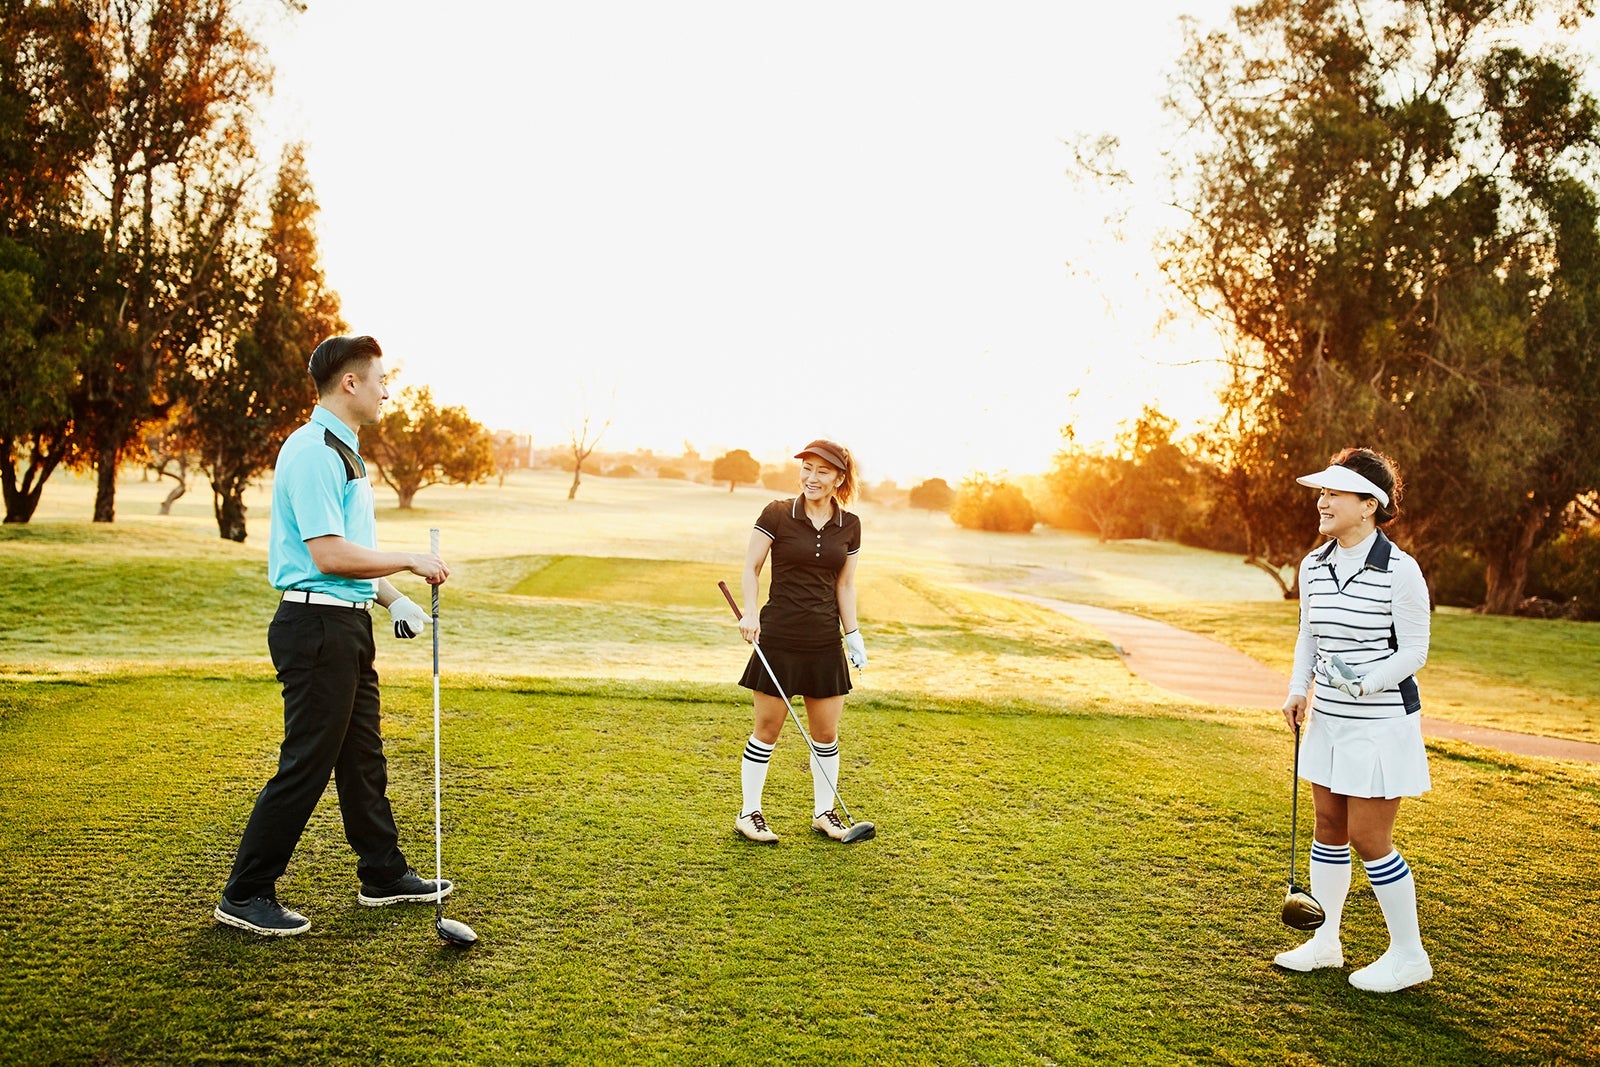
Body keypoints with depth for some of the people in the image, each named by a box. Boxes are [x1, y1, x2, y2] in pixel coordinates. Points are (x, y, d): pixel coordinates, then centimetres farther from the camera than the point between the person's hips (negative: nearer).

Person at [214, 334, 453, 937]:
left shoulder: (341, 451, 16)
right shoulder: (314, 452, -17)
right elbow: (329, 554, -23)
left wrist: (394, 600, 15)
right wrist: (410, 561, -14)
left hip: (346, 625, 10)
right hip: (317, 624, -10)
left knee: (362, 757, 17)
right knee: (307, 764, -4)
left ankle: (383, 875, 28)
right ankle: (245, 896, 8)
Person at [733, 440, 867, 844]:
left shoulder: (849, 525, 5)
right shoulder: (776, 514, -5)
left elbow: (844, 585, 11)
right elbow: (751, 568, -1)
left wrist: (853, 634, 5)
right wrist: (751, 613, -14)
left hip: (825, 643, 4)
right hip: (778, 638, -3)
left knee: (826, 734, 9)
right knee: (767, 729, 3)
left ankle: (823, 812, 26)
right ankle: (749, 813, 17)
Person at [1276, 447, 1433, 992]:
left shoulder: (1400, 572, -16)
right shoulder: (1312, 567, 4)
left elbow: (1414, 652, -12)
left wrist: (1365, 683, -27)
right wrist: (1298, 691, 2)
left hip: (1382, 722, -6)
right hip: (1329, 719, 7)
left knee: (1368, 839, -1)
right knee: (1328, 829, 14)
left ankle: (1409, 955, 18)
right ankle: (1325, 942, 28)